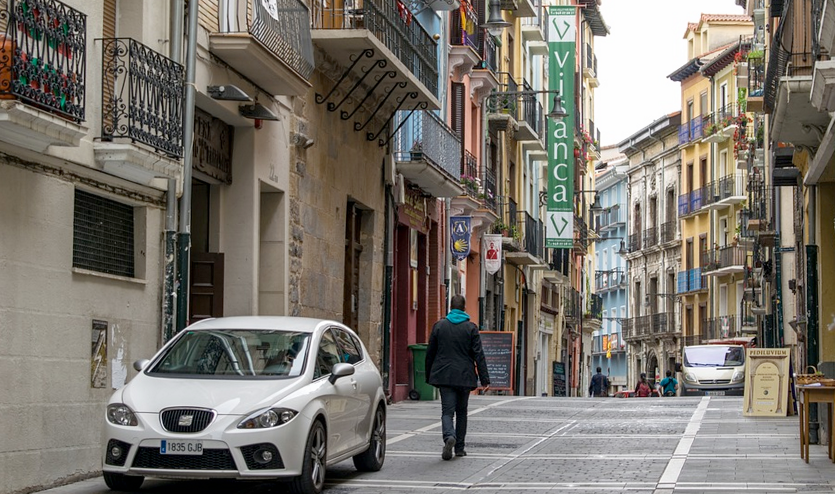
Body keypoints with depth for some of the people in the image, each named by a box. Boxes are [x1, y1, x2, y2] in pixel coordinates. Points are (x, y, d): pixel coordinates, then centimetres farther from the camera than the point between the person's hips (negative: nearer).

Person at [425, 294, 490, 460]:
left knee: (447, 411, -3)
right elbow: (478, 355, -5)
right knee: (461, 411, 14)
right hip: (464, 376, 0)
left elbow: (430, 353, 6)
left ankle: (449, 436, -31)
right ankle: (459, 448, 17)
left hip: (444, 376, 0)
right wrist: (485, 379, -4)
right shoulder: (471, 328, -2)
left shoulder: (439, 326, 2)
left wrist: (428, 376, 16)